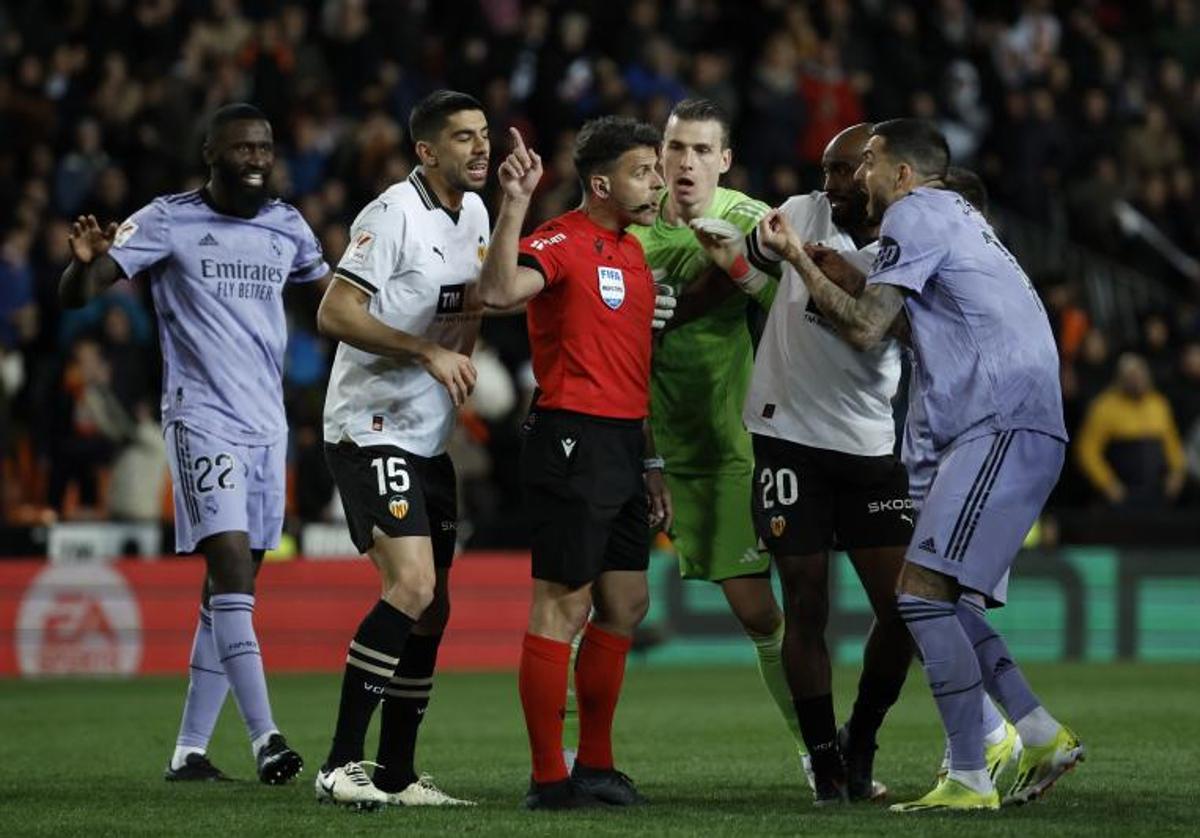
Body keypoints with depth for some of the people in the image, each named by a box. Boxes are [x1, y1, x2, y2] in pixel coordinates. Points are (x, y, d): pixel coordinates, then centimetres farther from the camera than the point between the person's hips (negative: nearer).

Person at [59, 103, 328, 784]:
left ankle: (190, 749, 10)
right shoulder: (168, 222, -4)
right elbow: (75, 295, -8)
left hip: (268, 423, 6)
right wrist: (86, 261, -30)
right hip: (202, 416, -6)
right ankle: (266, 738, -24)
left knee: (232, 591, 5)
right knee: (232, 567, -19)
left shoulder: (288, 227, 10)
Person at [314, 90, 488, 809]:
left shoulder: (473, 211, 13)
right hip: (370, 430, -9)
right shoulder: (395, 214, -14)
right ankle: (342, 764, -17)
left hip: (429, 438, 9)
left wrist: (466, 353, 8)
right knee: (411, 585, -21)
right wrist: (429, 352, -21)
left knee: (431, 609, 8)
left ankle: (398, 774, 15)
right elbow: (335, 314, -19)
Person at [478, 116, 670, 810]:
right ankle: (550, 779, -4)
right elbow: (500, 291, -31)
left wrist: (651, 465, 22)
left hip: (624, 446, 9)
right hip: (574, 440, -9)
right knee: (564, 606, -7)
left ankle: (596, 765, 22)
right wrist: (514, 205, -37)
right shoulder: (564, 242, -9)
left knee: (626, 605, 12)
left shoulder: (634, 252, 18)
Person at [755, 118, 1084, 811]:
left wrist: (798, 258, -3)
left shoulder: (916, 214, -4)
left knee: (922, 592, -14)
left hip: (1002, 428, -10)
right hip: (1007, 427, 10)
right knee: (939, 597, 12)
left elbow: (865, 329, -10)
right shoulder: (955, 213, 27)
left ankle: (970, 778, -17)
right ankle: (1042, 735, 9)